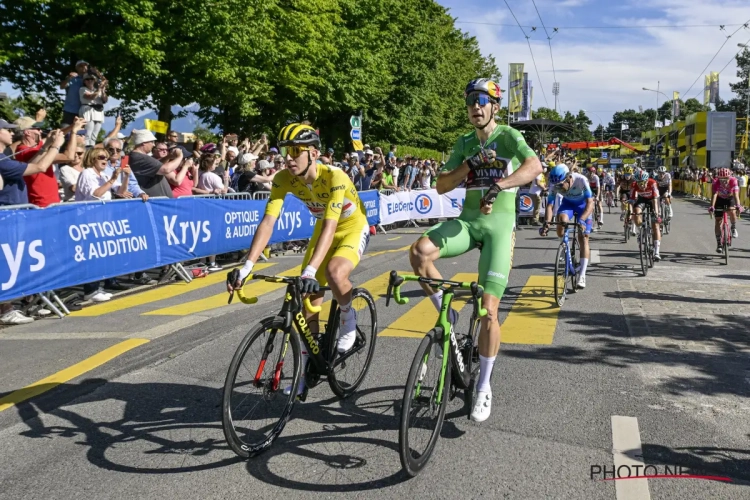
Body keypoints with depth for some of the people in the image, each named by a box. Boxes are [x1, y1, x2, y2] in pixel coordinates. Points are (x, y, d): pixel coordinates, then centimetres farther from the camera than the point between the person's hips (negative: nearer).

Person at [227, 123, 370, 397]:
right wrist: (247, 266, -37)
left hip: (353, 229, -5)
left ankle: (348, 319, -2)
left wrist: (310, 270, -53)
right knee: (309, 298, -2)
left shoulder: (334, 177, -34)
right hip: (323, 229, 5)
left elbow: (330, 226, -42)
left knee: (334, 273, -35)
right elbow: (268, 222, -26)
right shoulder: (284, 179, -19)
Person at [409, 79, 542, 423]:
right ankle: (446, 313, -4)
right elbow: (441, 186, 5)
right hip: (467, 220, 4)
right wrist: (470, 166, -11)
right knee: (419, 252, -27)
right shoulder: (465, 143, 12)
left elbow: (534, 166, -25)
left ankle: (484, 387, 8)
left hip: (499, 225, -4)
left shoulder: (508, 136, -4)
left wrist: (498, 185, -40)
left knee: (488, 310, -9)